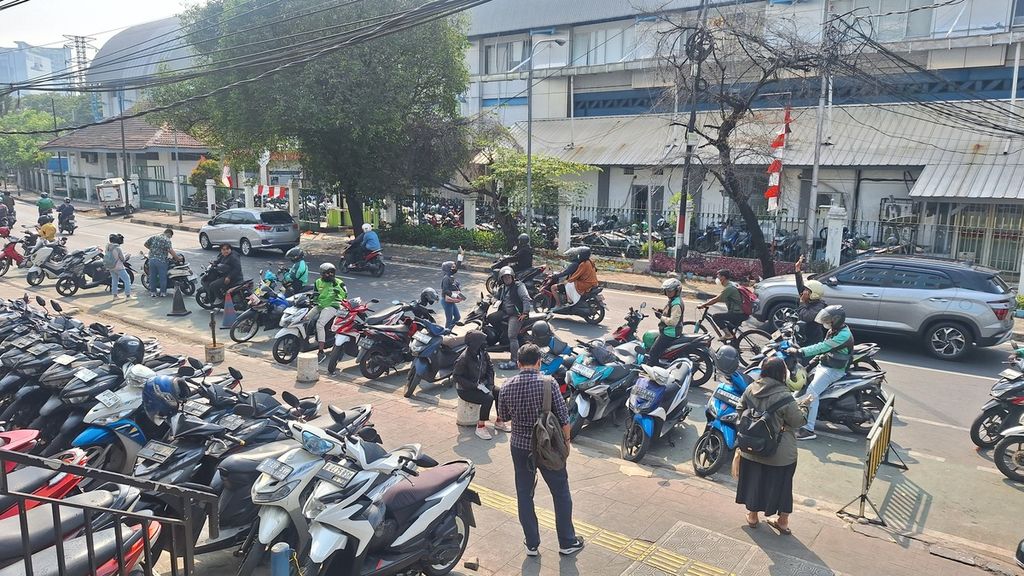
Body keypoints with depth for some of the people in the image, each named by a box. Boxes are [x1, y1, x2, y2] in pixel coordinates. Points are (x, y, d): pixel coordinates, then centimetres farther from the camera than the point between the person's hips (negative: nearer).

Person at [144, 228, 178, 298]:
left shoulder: (153, 237, 10)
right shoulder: (167, 240, -8)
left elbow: (145, 244, 20)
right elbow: (170, 250, -19)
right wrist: (177, 258, -13)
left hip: (152, 259, 5)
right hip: (161, 261, -5)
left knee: (152, 276, 14)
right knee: (163, 277, 7)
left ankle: (152, 292, 21)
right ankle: (162, 292, 14)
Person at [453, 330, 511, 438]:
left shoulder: (483, 353, -3)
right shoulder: (464, 358, -24)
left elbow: (490, 368, 9)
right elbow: (457, 376, -21)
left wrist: (489, 384, -5)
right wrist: (476, 386, -25)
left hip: (481, 384, 7)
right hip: (466, 390, -7)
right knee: (488, 398, -28)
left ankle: (499, 421, 8)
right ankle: (480, 427, -14)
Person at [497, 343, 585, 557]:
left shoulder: (507, 386, -8)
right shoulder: (548, 383, -17)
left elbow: (503, 416, 5)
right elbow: (563, 417, -14)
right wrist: (566, 439, 3)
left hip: (520, 447, 3)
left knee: (524, 495, 16)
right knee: (561, 493, 15)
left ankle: (532, 544, 26)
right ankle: (567, 542, 26)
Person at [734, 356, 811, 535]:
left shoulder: (750, 389, -7)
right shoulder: (783, 396, -24)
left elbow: (740, 412, 4)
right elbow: (798, 421, -12)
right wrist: (803, 405, 4)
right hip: (779, 454, -4)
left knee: (753, 480, 20)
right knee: (780, 485, 16)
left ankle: (752, 517, 36)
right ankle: (783, 522, 30)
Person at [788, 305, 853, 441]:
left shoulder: (843, 335, -23)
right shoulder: (834, 330, 9)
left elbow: (822, 347, -29)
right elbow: (823, 346, 19)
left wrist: (799, 351, -30)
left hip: (834, 370, -11)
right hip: (824, 364, 11)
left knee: (811, 393, -24)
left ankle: (809, 429, -25)